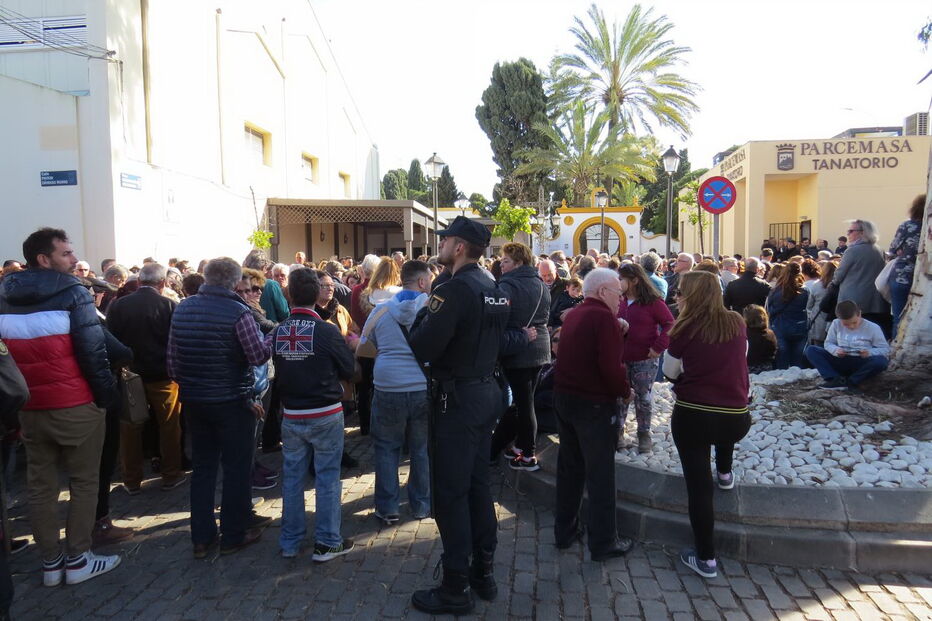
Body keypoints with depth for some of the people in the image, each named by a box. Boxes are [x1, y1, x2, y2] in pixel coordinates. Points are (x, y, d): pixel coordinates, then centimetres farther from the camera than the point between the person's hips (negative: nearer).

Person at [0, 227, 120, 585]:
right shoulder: (71, 293, -12)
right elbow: (93, 350, -18)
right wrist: (107, 394, -10)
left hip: (29, 406, 6)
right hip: (76, 404, -6)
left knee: (40, 485, 13)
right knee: (84, 481, 7)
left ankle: (50, 563, 23)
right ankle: (77, 560, 13)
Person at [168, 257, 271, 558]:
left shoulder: (182, 308, 2)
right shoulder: (238, 312, -17)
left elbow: (172, 358, 6)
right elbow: (260, 356, -17)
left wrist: (186, 385, 19)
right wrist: (258, 333, 2)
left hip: (193, 399, 6)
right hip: (232, 401, -6)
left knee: (202, 466, 16)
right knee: (236, 467, 9)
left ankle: (201, 538, 24)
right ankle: (233, 535, 19)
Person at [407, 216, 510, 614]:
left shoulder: (455, 289, -18)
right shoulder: (494, 290, 9)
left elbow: (422, 348, -21)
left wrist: (423, 314, -3)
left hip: (458, 399, -9)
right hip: (487, 392, 9)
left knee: (449, 493, 1)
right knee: (478, 485, 17)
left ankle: (456, 589, 12)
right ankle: (483, 572, 29)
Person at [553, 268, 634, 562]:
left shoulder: (573, 315, 11)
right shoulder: (604, 317, -16)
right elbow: (611, 366, -25)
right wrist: (625, 391, -9)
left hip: (564, 398, 9)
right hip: (594, 405, -8)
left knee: (569, 468, 18)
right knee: (600, 475, 3)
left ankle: (565, 531, 29)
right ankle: (603, 543, 15)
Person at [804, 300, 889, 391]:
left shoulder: (873, 328, -5)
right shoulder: (836, 324, 1)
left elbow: (885, 349, -3)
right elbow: (828, 343, 6)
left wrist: (870, 352, -25)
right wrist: (835, 350, -18)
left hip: (861, 365, -2)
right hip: (841, 362, 3)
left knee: (882, 361, -36)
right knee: (811, 350, -17)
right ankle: (836, 380, -31)